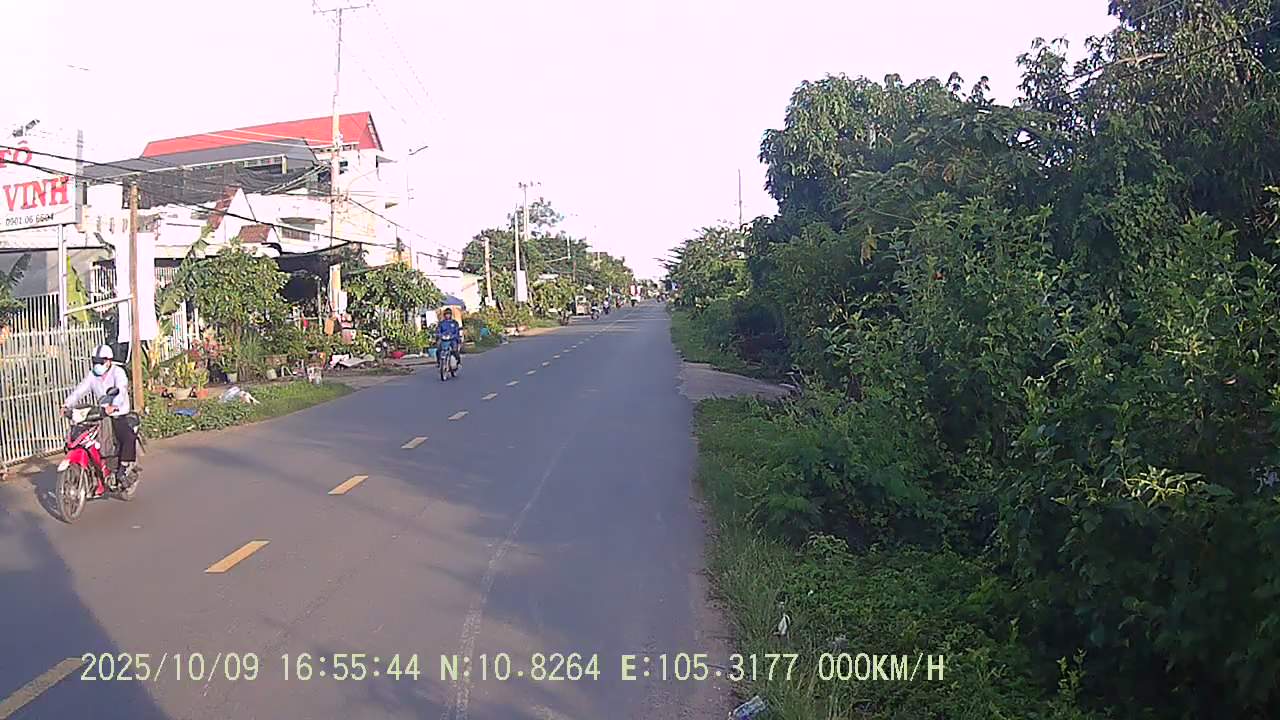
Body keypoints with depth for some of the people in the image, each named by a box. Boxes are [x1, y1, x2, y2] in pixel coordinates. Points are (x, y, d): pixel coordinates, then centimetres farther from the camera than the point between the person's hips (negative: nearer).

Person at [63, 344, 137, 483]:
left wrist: (114, 405, -45)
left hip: (118, 414, -6)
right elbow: (80, 390, -1)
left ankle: (124, 466, -16)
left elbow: (121, 390, -26)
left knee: (128, 437, -30)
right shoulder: (92, 375, 11)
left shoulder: (118, 372, -8)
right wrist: (67, 404, -19)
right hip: (100, 414, 6)